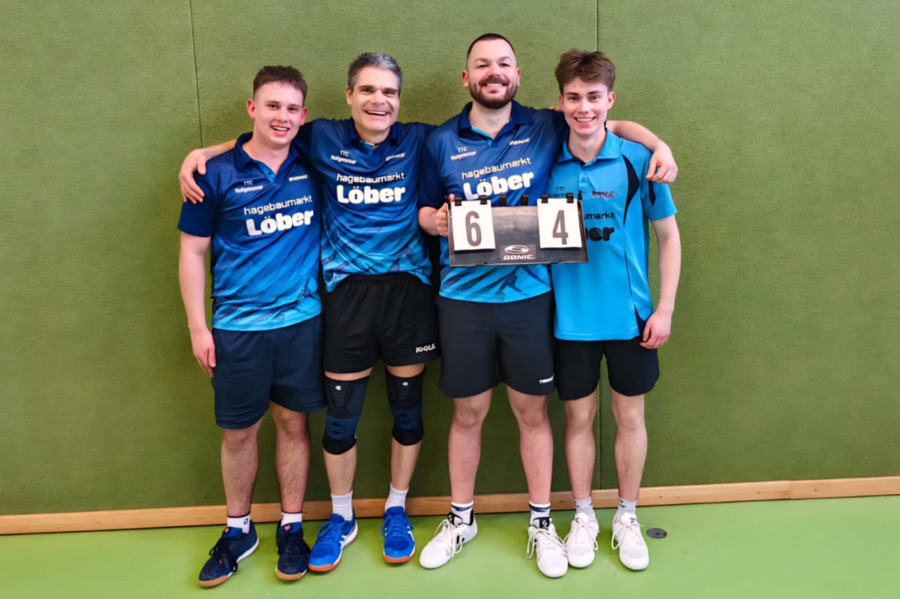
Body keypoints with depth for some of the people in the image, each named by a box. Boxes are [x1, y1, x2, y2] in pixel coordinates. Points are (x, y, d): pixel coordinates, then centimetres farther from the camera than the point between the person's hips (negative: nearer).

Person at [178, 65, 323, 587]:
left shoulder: (311, 166, 2)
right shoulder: (218, 174, -3)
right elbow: (193, 253, 0)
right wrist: (198, 328, -3)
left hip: (302, 320, 2)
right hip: (238, 327, -1)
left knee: (294, 423, 10)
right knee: (239, 432, 9)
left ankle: (291, 529, 26)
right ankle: (239, 531, 29)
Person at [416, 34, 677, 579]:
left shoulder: (546, 129, 3)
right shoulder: (441, 143, 4)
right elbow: (425, 211, 11)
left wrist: (660, 146, -3)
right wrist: (436, 221, -11)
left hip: (528, 293, 0)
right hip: (463, 295, 1)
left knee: (532, 412, 9)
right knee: (468, 413, 11)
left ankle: (542, 523, 27)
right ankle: (461, 519, 31)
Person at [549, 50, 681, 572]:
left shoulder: (637, 160, -7)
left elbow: (668, 235, -1)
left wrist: (665, 309, -5)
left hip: (629, 314, -1)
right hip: (571, 315, 1)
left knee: (630, 415, 11)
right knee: (579, 415, 12)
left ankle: (628, 518, 31)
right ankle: (584, 517, 31)